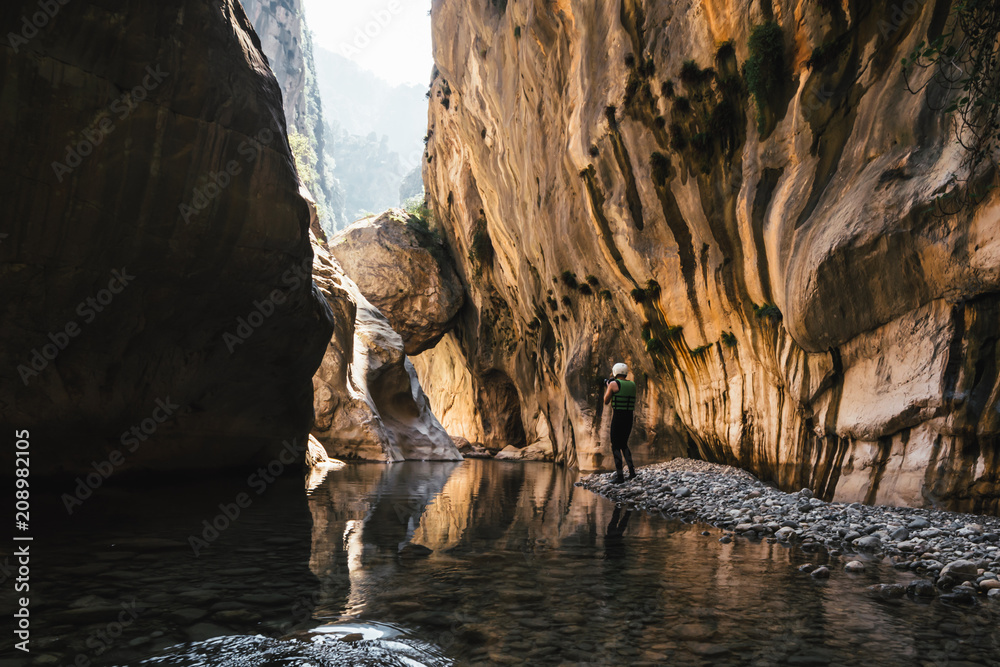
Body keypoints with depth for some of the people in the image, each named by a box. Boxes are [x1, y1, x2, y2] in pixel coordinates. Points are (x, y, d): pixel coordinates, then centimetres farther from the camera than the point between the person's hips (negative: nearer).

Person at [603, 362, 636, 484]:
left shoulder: (614, 384, -8)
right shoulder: (632, 385, 10)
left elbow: (606, 401, 2)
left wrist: (608, 387, 15)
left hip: (618, 416, -6)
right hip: (629, 417, 6)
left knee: (615, 446, 2)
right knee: (623, 444, 21)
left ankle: (619, 476, -1)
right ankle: (631, 469, 10)